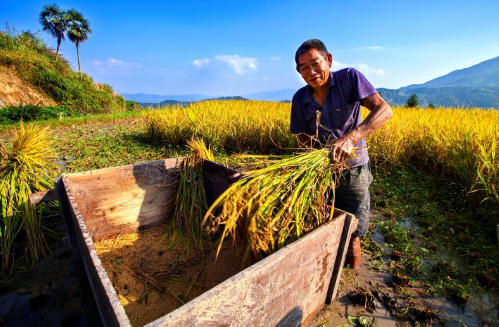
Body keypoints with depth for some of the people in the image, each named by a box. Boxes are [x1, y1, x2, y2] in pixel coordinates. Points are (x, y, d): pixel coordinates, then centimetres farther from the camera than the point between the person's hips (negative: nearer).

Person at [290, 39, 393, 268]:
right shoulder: (299, 99, -4)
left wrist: (350, 138, -39)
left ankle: (352, 246, 47)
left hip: (353, 167, -2)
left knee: (353, 229, 12)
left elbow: (384, 110, -23)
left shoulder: (349, 78, -13)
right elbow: (303, 139, -2)